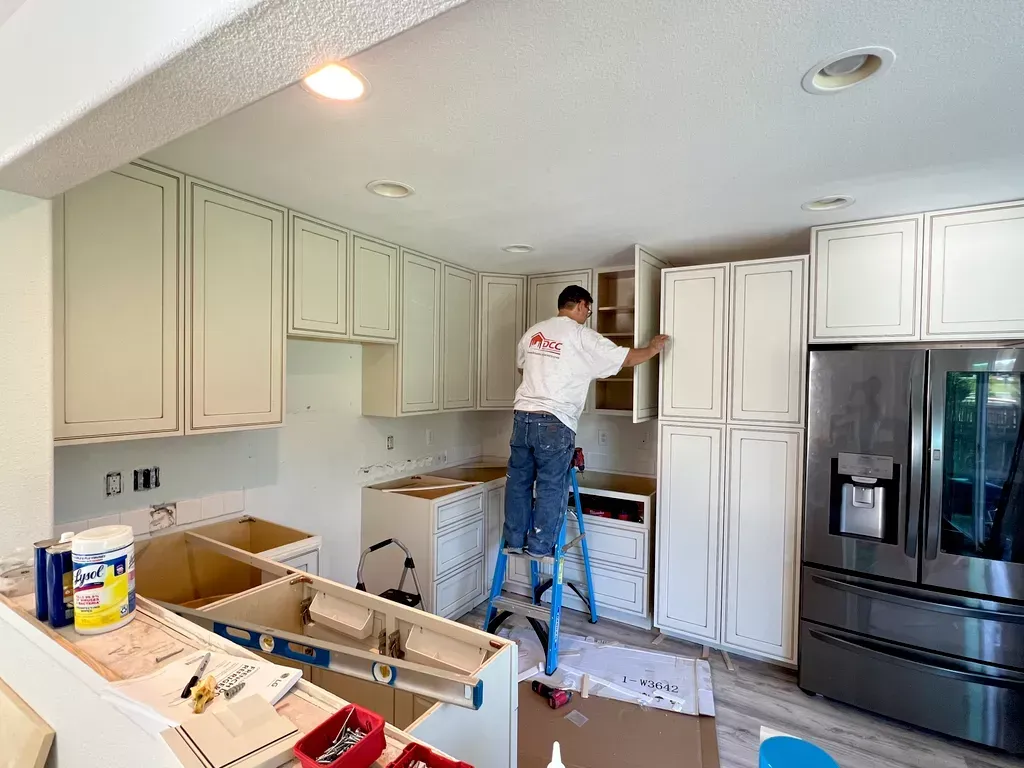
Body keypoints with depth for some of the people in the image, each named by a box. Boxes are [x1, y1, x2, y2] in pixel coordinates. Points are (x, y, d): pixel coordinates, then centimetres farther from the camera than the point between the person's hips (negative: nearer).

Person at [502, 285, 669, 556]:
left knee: (519, 481, 14)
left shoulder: (533, 332, 14)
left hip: (523, 415, 6)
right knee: (552, 487, 6)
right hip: (554, 423, -6)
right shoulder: (583, 336, -3)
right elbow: (627, 358, 2)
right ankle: (540, 545, 14)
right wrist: (653, 349, 21)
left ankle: (514, 540, 23)